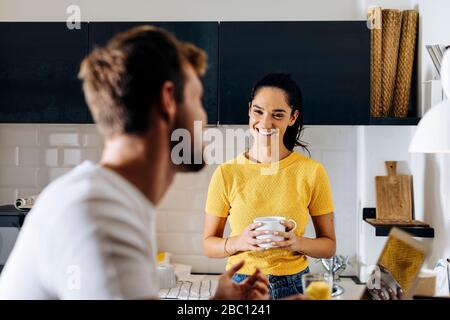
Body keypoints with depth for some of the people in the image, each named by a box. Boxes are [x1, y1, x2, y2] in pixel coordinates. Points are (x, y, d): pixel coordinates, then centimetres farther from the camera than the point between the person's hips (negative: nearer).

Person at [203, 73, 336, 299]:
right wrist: (239, 242, -19)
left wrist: (297, 243, -18)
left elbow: (329, 246, 0)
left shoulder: (312, 172, -7)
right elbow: (208, 244, -1)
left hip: (295, 286, 0)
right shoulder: (226, 173, -6)